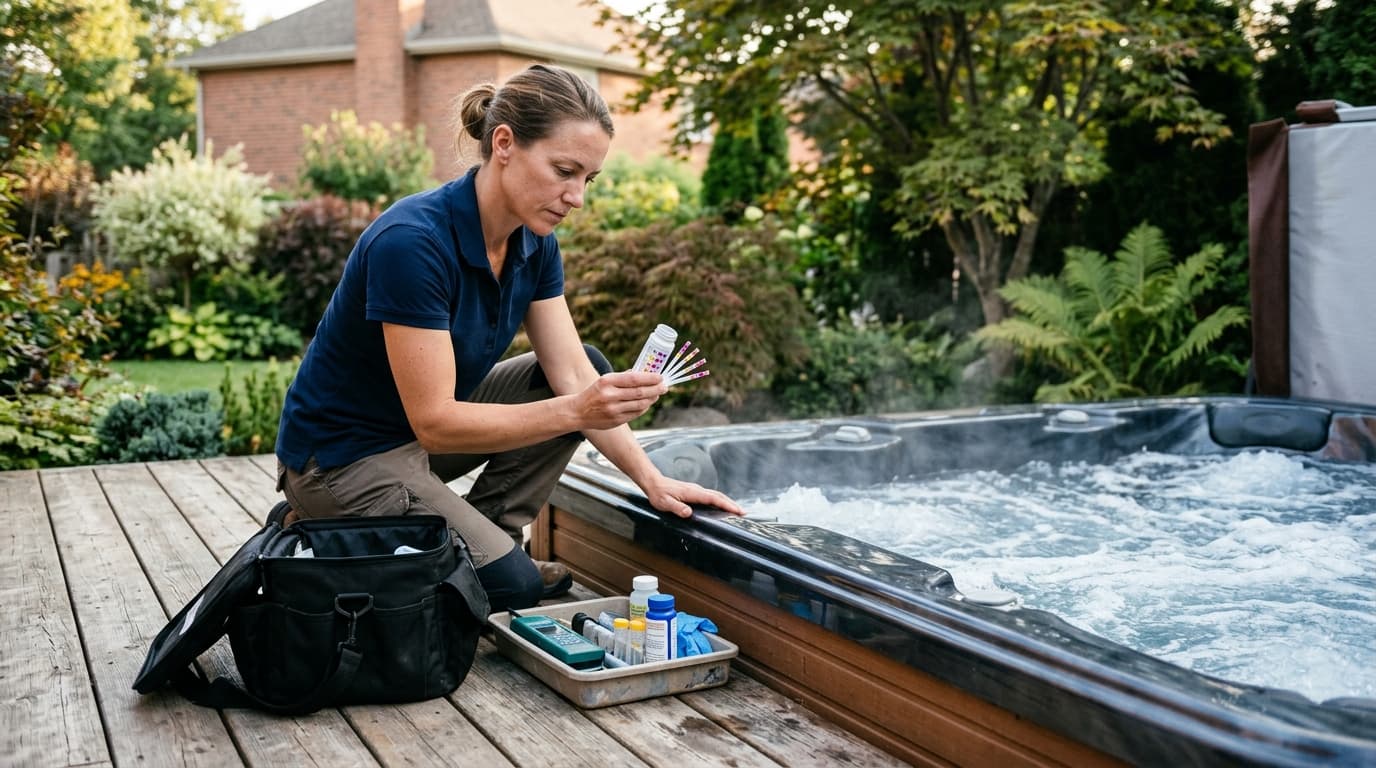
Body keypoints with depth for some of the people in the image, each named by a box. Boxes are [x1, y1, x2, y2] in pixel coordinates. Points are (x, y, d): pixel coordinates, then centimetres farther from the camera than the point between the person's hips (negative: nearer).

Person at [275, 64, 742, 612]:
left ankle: (488, 537, 4)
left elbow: (572, 373, -4)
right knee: (512, 585, -20)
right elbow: (434, 421, -29)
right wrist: (575, 411, -39)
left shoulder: (535, 243, -5)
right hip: (342, 457, -8)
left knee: (590, 368, 1)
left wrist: (652, 480, -13)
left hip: (428, 430, 8)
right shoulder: (413, 242, -30)